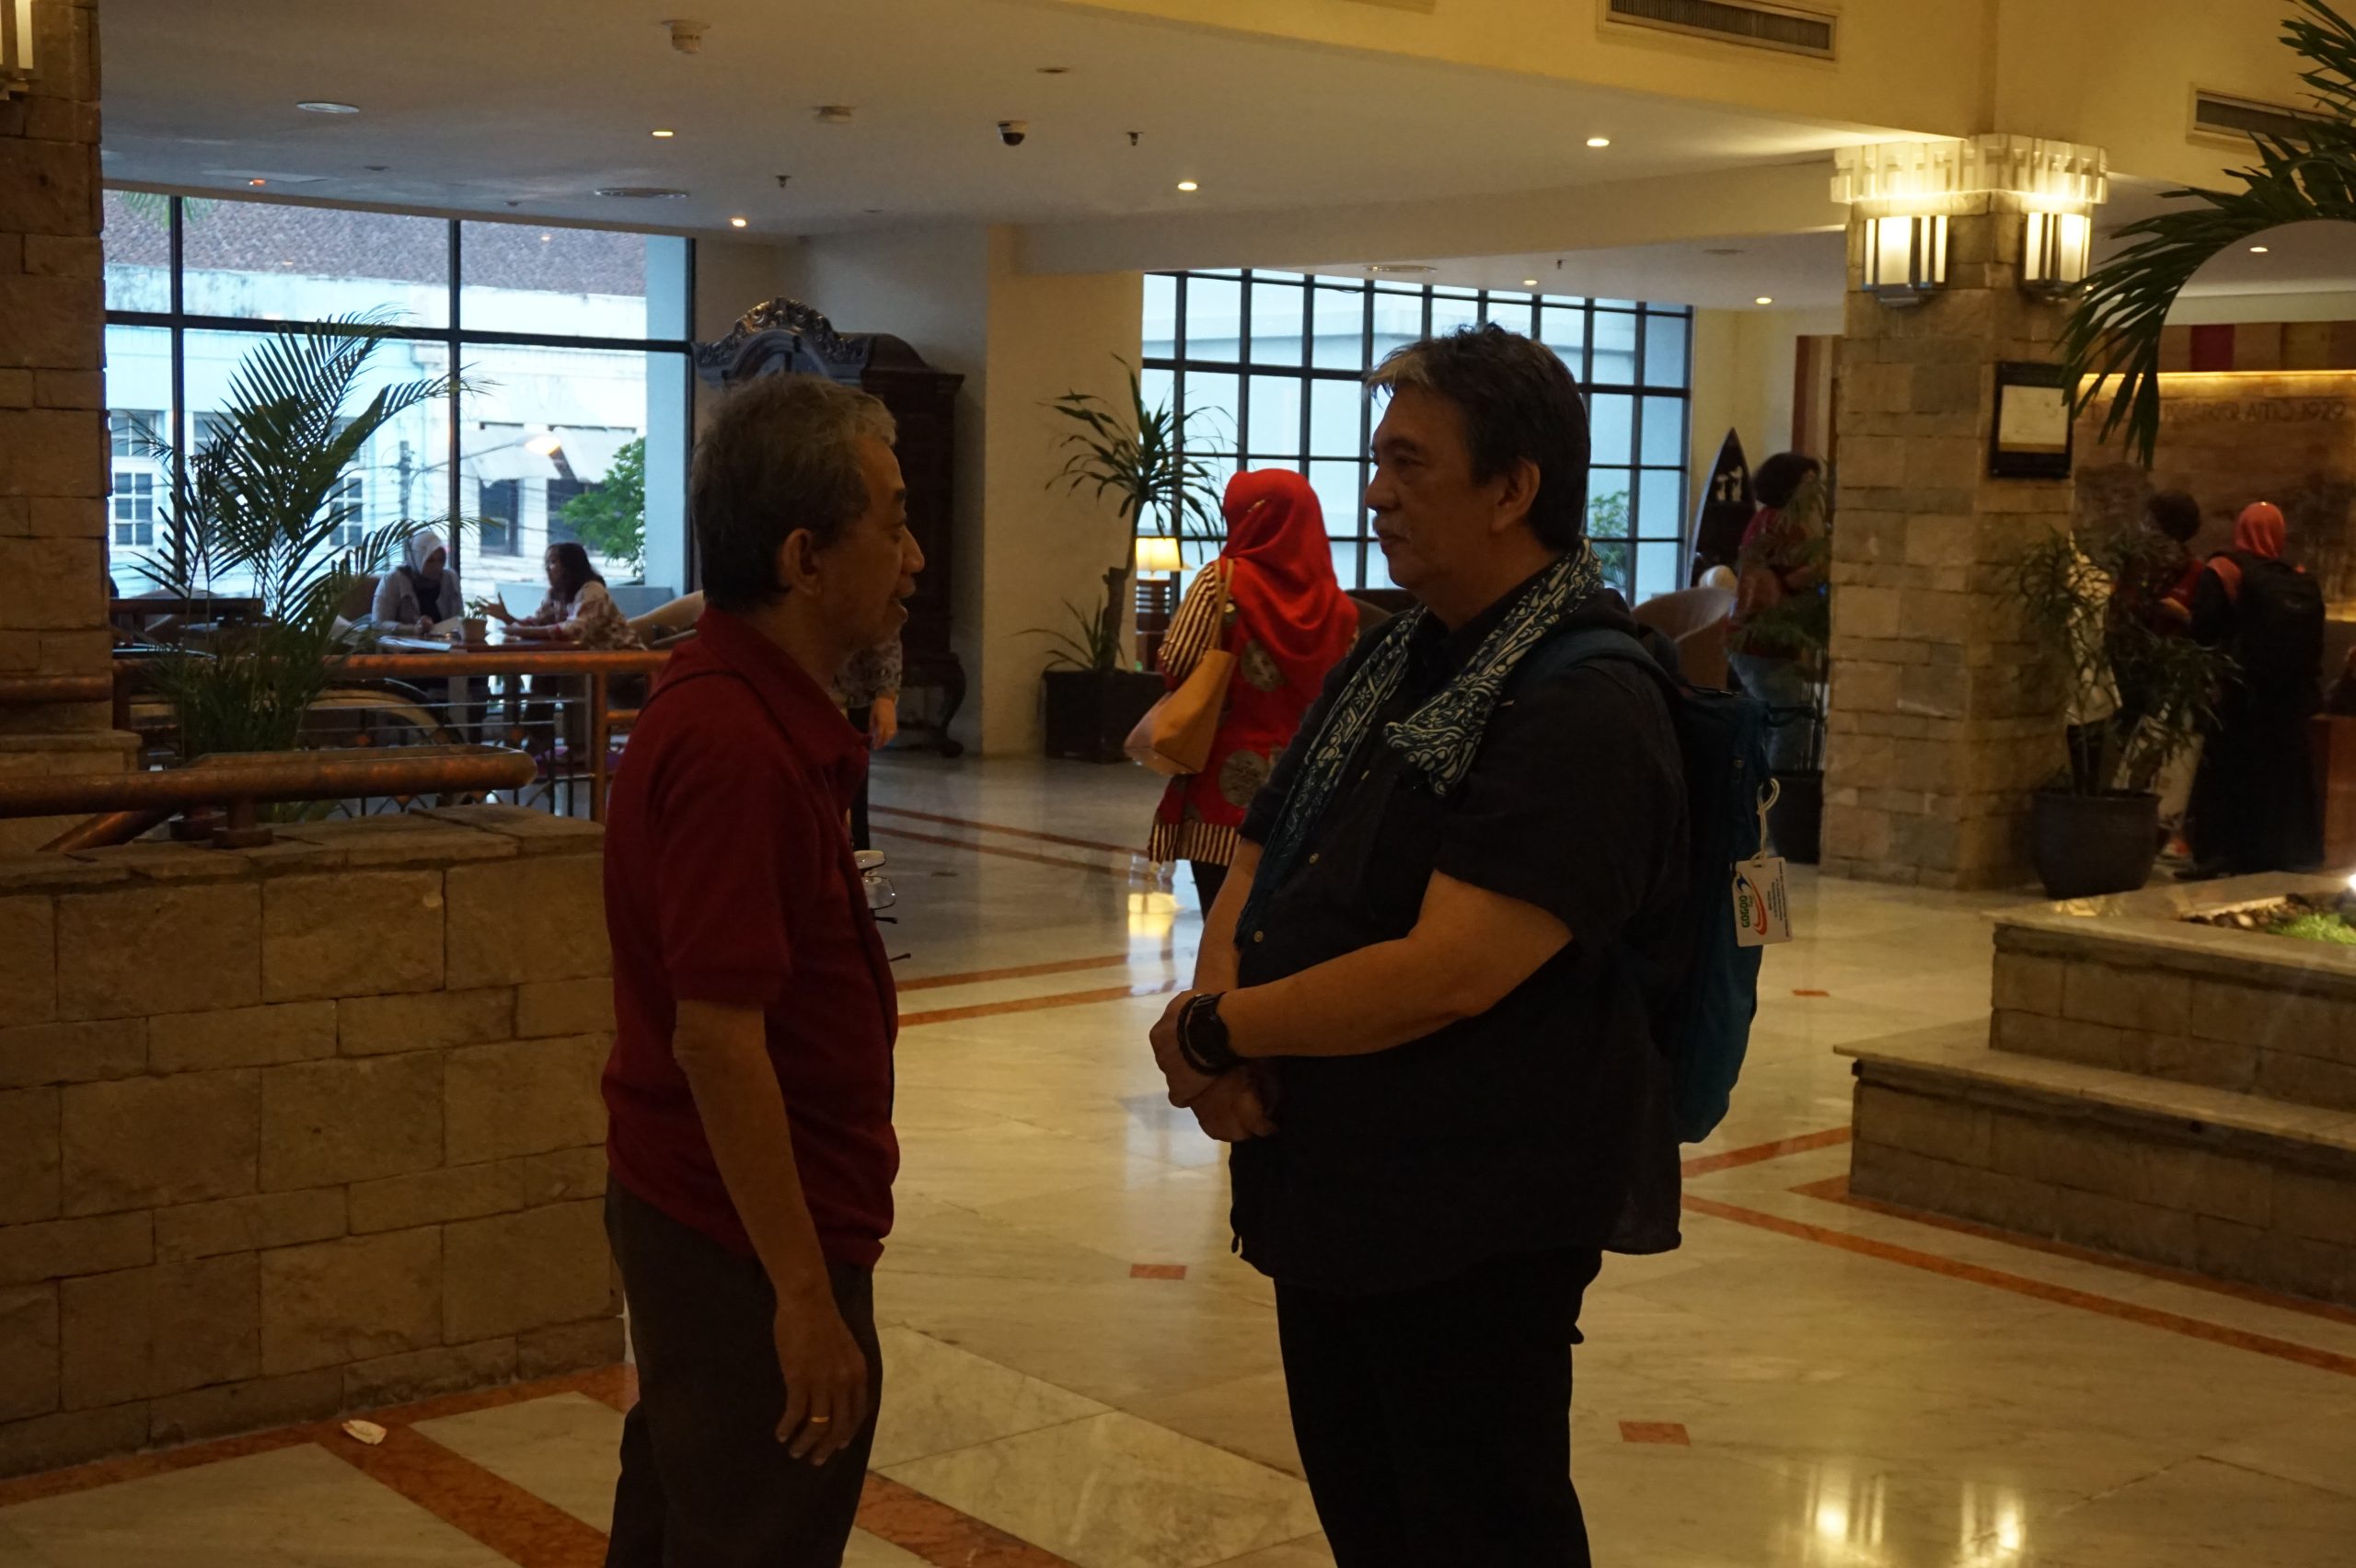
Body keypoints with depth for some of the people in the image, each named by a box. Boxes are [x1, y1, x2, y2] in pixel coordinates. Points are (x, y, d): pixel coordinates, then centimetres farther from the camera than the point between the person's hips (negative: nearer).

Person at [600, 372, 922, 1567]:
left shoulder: (752, 709, 8)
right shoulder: (741, 745, -25)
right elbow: (716, 1038, -26)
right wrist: (805, 1297, -23)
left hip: (691, 1212, 10)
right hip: (754, 1241, -10)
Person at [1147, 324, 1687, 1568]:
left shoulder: (1585, 710, -20)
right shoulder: (1385, 667, 10)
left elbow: (1447, 973, -28)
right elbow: (1253, 870, 12)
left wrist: (1211, 1032, -17)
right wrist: (1219, 1022, -9)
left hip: (1474, 1231, -8)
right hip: (1326, 1187, 8)